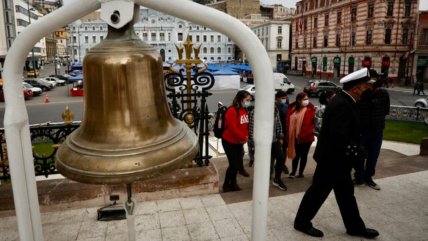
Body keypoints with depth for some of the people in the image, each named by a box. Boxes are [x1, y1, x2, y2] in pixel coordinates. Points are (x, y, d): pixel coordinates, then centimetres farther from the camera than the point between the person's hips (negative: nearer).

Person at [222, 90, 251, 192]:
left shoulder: (245, 111, 6)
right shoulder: (231, 111, -20)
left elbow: (246, 126, 12)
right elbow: (232, 128, -25)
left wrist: (246, 137, -4)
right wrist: (243, 137, -18)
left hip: (239, 142, 8)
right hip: (229, 142, -8)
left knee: (238, 163, 11)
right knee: (233, 164, -5)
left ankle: (233, 183, 28)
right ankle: (226, 185, 14)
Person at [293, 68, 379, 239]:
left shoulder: (344, 101, 9)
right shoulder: (342, 105, -25)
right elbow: (339, 136, -31)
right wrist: (356, 152, -18)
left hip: (337, 158, 10)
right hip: (332, 158, -10)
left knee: (346, 193, 19)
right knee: (318, 191, 5)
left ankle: (355, 226, 34)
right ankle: (302, 222, 21)